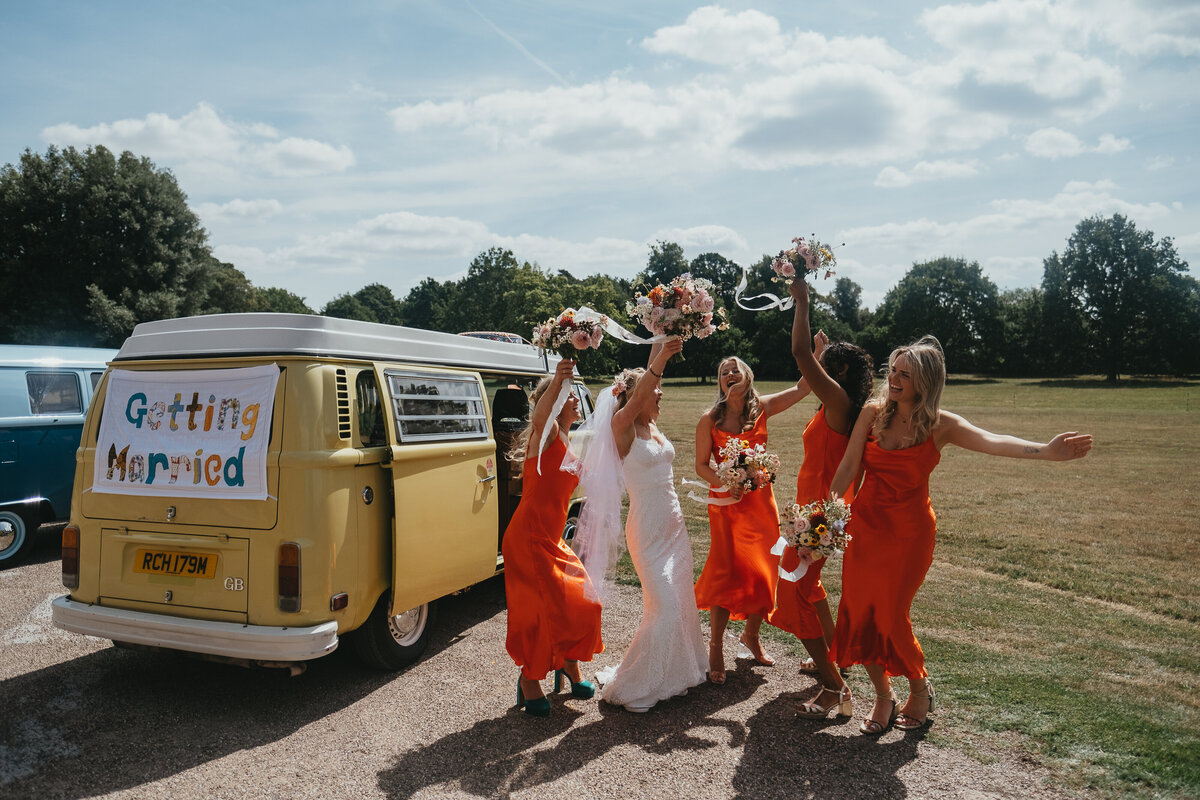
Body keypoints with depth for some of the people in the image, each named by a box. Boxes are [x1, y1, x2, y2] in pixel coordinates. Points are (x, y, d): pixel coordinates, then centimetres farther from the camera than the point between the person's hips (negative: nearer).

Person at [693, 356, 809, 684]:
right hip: (725, 501, -3)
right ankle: (716, 647, 12)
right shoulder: (710, 420, -5)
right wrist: (724, 484, -18)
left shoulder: (762, 408, 0)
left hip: (760, 499, 3)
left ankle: (751, 635, 33)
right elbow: (701, 465, -2)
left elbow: (801, 388, 0)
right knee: (726, 572, -5)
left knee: (762, 570, 9)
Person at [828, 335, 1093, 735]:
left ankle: (920, 689, 33)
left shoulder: (939, 425, -9)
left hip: (909, 531, -3)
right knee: (858, 611, 5)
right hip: (864, 525, 3)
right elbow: (849, 467, 0)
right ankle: (883, 697, 28)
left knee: (892, 616, 1)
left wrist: (1045, 450, -42)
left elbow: (991, 441, -26)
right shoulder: (873, 413, -3)